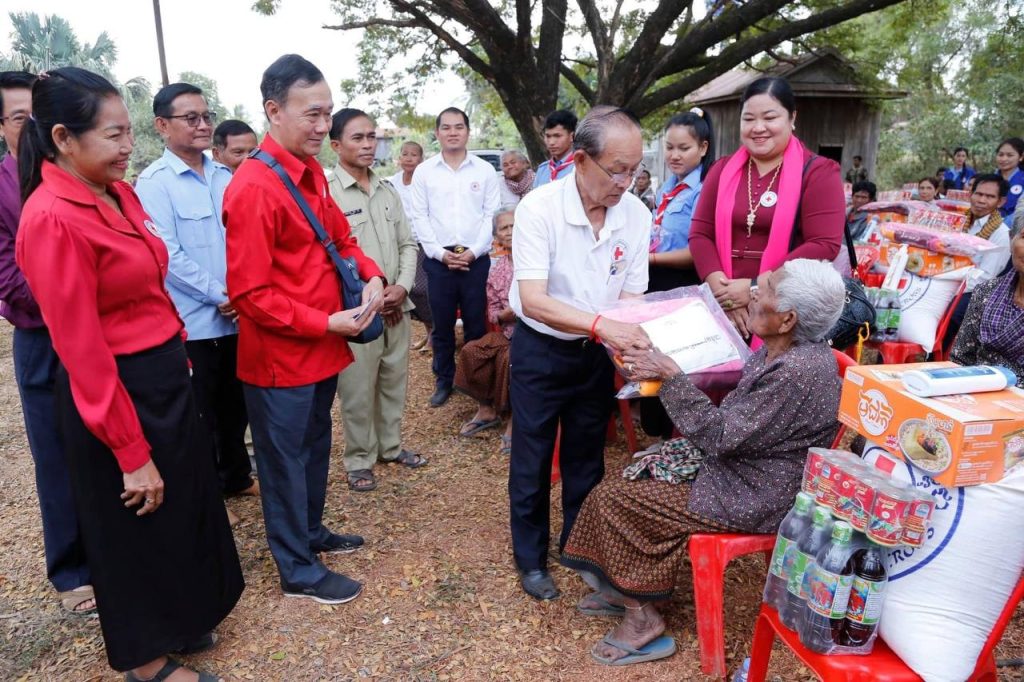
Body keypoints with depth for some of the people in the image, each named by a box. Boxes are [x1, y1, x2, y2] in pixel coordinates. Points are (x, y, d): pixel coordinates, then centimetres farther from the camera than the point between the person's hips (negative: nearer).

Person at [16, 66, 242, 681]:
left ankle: (180, 621, 48)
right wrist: (131, 453, -17)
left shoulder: (119, 193, 3)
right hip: (120, 395, -8)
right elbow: (83, 352, -21)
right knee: (137, 527, 12)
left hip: (166, 377, 8)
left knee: (183, 507, 23)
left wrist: (178, 358, 14)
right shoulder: (52, 220, -22)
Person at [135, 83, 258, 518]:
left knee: (235, 405, 19)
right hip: (193, 321, -5)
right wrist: (219, 295, -15)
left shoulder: (224, 176, 7)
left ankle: (236, 477, 38)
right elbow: (167, 254, -15)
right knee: (199, 413, 8)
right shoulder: (154, 182, -9)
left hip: (238, 315, 6)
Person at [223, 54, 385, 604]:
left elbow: (340, 238, 17)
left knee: (315, 447, 23)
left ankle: (311, 531, 44)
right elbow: (250, 294, -22)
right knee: (285, 461, 9)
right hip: (280, 358, -8)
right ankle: (298, 571, 26)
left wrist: (370, 275, -3)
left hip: (322, 350, 8)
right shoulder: (253, 188, -21)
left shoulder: (311, 173, 6)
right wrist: (326, 323, -22)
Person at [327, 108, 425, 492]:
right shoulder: (326, 193, -9)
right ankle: (359, 460, 21)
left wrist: (402, 287, -5)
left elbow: (408, 244, 12)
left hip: (396, 306, 6)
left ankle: (391, 446, 34)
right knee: (358, 390, 3)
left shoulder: (388, 191, 10)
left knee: (394, 381, 16)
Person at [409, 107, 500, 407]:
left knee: (476, 324, 6)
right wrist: (440, 252, -7)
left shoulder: (485, 170, 5)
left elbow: (491, 215, 1)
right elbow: (419, 217, 2)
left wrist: (473, 251, -9)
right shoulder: (423, 171, 5)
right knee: (442, 324, 9)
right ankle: (444, 380, 23)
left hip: (476, 259, 0)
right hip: (438, 260, 1)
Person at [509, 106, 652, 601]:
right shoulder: (539, 207, -22)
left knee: (587, 459, 17)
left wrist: (629, 342, -24)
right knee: (532, 461, 9)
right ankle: (531, 558, 29)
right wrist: (603, 325, -42)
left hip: (597, 353, 4)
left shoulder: (636, 214, -9)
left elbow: (632, 297, -4)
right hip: (540, 351, -3)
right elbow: (533, 300, -30)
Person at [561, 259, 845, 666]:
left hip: (755, 499, -10)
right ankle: (625, 588, 21)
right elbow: (735, 414, 11)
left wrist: (672, 377, -22)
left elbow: (719, 437, -27)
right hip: (738, 468, 10)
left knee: (615, 498, -8)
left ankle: (642, 618, 9)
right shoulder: (779, 351, 1)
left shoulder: (800, 372, -29)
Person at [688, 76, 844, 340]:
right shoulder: (723, 170, 10)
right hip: (725, 305, 3)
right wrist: (720, 287, -13)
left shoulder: (818, 172, -1)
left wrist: (756, 288, -17)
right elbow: (700, 233, 3)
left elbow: (824, 245, -10)